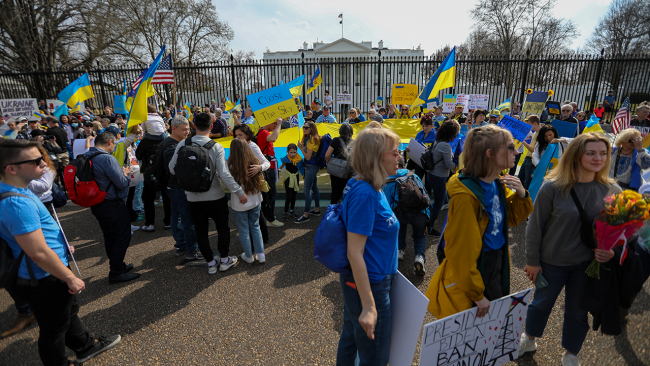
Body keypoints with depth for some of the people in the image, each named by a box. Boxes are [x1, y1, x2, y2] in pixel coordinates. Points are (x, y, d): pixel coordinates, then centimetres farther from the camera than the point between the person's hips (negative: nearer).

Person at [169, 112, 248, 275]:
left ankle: (211, 263, 26)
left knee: (201, 231, 15)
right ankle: (224, 260, 27)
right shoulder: (216, 147, -15)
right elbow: (224, 174, -21)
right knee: (223, 227, 17)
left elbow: (172, 169, 0)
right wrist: (239, 192, -15)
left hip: (193, 198, 2)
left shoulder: (182, 144, -6)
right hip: (215, 197, -2)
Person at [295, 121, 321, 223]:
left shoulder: (311, 140, -17)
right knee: (314, 188, 18)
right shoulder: (308, 138, 12)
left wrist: (301, 147, -11)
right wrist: (302, 146, 2)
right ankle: (317, 210, 30)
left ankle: (306, 215, -3)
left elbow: (308, 157, -17)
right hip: (314, 166, 11)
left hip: (311, 167, -11)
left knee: (307, 190, -8)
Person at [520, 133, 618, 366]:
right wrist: (532, 260, -7)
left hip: (588, 264, 2)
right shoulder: (553, 187, -17)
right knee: (542, 302, 18)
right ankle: (529, 339, 45)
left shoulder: (611, 190, -7)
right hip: (552, 261, -2)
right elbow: (535, 226, -11)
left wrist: (611, 250, -12)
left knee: (578, 311, 17)